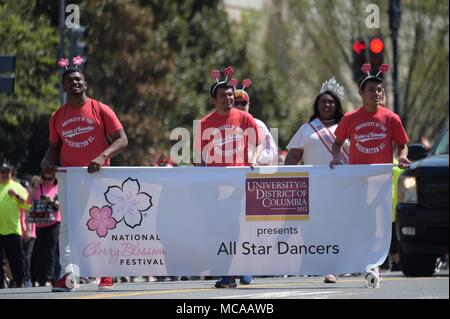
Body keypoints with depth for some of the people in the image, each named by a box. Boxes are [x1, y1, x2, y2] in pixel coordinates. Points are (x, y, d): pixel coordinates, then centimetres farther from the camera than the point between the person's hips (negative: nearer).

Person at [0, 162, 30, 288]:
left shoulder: (17, 187, 8)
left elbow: (26, 205, 1)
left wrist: (17, 195, -13)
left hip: (12, 229, -2)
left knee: (16, 257, 0)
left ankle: (19, 281, 9)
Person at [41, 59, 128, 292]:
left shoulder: (101, 110, 1)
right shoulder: (57, 117, 12)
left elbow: (122, 140, -3)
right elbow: (54, 147, 21)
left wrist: (102, 156, -19)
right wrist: (48, 161, -1)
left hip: (98, 175, -3)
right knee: (66, 226, -7)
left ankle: (106, 275, 5)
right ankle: (67, 275, -10)